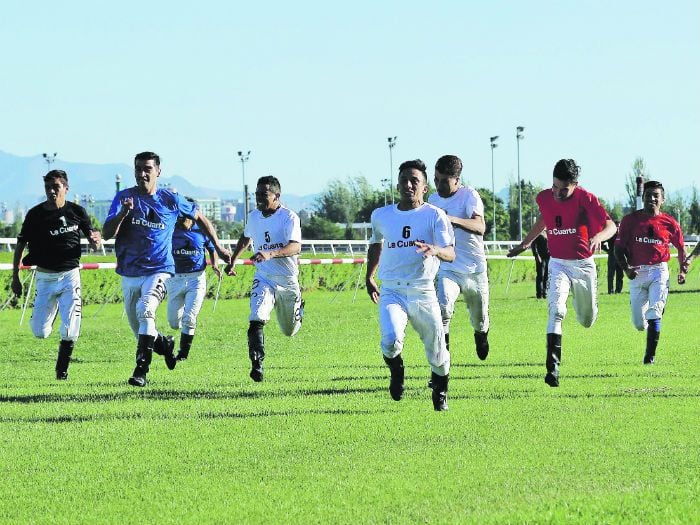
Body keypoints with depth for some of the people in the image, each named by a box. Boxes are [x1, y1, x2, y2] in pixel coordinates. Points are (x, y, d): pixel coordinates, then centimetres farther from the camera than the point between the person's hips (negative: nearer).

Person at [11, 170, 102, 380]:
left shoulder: (76, 212, -2)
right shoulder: (35, 214, -3)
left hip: (69, 275, -1)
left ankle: (62, 369, 13)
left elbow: (93, 243, 6)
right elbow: (20, 245, 5)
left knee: (69, 331, -10)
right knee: (40, 332, 1)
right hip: (44, 276, 1)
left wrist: (95, 240, -19)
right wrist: (15, 277, 3)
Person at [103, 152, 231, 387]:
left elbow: (200, 218, 15)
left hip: (158, 271, -3)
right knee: (140, 331, 12)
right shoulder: (124, 198, -1)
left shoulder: (170, 200, -1)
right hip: (129, 274, 3)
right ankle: (165, 344, 45)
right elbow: (107, 233, -10)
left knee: (145, 310, -30)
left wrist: (218, 248, 17)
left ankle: (141, 371, -30)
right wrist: (123, 213, -27)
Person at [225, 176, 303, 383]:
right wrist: (232, 262, 26)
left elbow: (295, 247, -30)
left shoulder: (289, 217, -16)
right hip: (263, 278, 2)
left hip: (287, 280, -2)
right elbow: (245, 239, 25)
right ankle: (257, 365, -27)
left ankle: (298, 307, 51)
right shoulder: (253, 217, 3)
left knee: (290, 331, 16)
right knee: (257, 319, -25)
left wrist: (270, 254, -45)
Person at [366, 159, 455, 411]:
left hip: (423, 293, -1)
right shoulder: (381, 216, 8)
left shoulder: (434, 216, -3)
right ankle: (396, 371, 10)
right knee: (391, 340, -25)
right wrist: (369, 277, 34)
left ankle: (440, 390, 39)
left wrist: (435, 250, -36)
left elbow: (450, 254, -15)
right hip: (391, 293, 1)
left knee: (437, 352, 6)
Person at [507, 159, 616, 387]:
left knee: (587, 320, 17)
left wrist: (598, 236, -43)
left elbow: (610, 226, -22)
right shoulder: (544, 198, -5)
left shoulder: (585, 198, -16)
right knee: (556, 310, -24)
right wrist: (525, 243, 24)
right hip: (558, 264, 1)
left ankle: (583, 303, 58)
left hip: (584, 265, -1)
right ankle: (553, 367, -31)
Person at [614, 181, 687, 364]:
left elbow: (680, 246, 16)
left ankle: (650, 355, -10)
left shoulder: (669, 223, 2)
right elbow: (619, 248, 2)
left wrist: (682, 270, 4)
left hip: (659, 271, -1)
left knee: (654, 314, -17)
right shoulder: (630, 220, 1)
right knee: (639, 323, 4)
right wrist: (626, 268, -14)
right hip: (637, 273, 1)